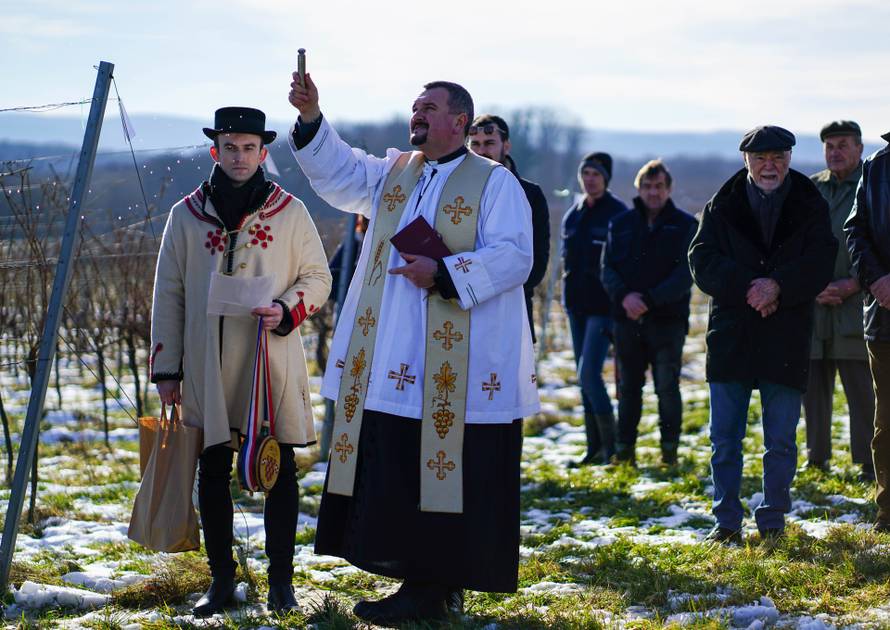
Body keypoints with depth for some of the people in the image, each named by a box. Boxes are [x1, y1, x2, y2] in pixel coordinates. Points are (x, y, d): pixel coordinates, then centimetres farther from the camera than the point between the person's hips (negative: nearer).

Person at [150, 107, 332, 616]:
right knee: (213, 472, 5)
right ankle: (222, 579, 15)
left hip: (272, 363, -1)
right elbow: (169, 295, 8)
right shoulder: (186, 216, 6)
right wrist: (166, 368, 5)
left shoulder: (291, 212, 2)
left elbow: (317, 277, 7)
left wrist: (286, 311, -13)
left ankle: (281, 579, 11)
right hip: (207, 367, 1)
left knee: (280, 470, 2)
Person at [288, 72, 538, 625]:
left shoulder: (494, 182, -3)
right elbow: (338, 172, 8)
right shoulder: (392, 173, 17)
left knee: (446, 473, -3)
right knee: (395, 475, 6)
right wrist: (311, 118, -6)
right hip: (393, 366, 7)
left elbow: (514, 257, -12)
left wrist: (443, 275, -19)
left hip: (457, 369, -6)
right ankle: (421, 581, 14)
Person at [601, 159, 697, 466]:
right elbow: (608, 269, 4)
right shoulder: (621, 224, 11)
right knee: (628, 387, 6)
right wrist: (624, 296, -16)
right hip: (627, 319, 3)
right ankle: (624, 449, 12)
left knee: (667, 387, -3)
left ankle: (670, 449, 6)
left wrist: (650, 299, -18)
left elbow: (685, 274, -7)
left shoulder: (685, 225, 3)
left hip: (668, 319, -3)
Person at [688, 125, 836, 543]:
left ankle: (773, 520, 15)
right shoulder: (722, 207, 5)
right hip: (731, 336, 1)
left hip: (787, 338, -1)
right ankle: (726, 521, 13)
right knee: (725, 439, 4)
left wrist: (778, 287, -20)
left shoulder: (810, 207, 5)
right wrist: (747, 289, -18)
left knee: (781, 441, 4)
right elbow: (702, 262, -5)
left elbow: (820, 265, -5)